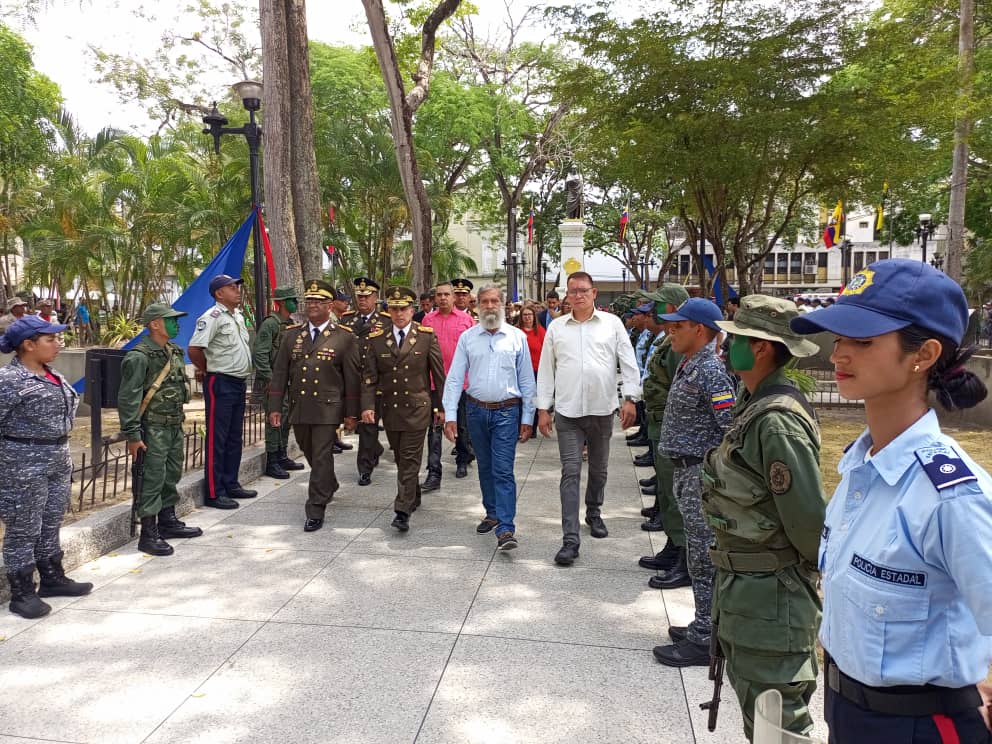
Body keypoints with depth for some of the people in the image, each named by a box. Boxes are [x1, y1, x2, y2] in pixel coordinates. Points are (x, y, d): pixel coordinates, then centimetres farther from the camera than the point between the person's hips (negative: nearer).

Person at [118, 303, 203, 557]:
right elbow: (128, 399, -16)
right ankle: (149, 534, 4)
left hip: (175, 425, 8)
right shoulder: (139, 357, -15)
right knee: (153, 479, -3)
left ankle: (168, 521, 32)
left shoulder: (174, 352, 11)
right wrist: (132, 435, -17)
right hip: (154, 428, -8)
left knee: (172, 476, 17)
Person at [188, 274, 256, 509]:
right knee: (216, 439, -3)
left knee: (234, 438, 15)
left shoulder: (238, 316, 13)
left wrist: (243, 377, 16)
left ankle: (230, 485, 26)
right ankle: (213, 493, 3)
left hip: (239, 383, 9)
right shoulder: (212, 317, -15)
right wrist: (206, 369, -7)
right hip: (220, 384, -9)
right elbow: (194, 349, -23)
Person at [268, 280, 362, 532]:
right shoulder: (291, 335, 7)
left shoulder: (345, 337, -3)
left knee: (322, 459, -4)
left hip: (328, 409, -4)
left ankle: (316, 511, 6)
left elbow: (352, 378, -3)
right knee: (310, 455, 19)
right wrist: (275, 407, 3)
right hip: (298, 409, 5)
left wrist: (351, 413, -4)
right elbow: (280, 373, 8)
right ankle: (329, 486, 45)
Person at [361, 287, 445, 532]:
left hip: (417, 408, -3)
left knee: (410, 460, -5)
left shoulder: (427, 336, -2)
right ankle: (414, 497, 34)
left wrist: (441, 406, 0)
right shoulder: (376, 339, 3)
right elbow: (369, 376, 2)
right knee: (400, 459, 15)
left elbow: (438, 373, 1)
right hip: (390, 408, 3)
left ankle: (403, 511, -3)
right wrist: (367, 405, -9)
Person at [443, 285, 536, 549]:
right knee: (485, 467, 16)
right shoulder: (467, 337, 2)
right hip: (476, 410, 3)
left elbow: (526, 380, 2)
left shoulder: (517, 337, 0)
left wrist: (527, 418, 0)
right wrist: (450, 415, -7)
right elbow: (454, 378, 0)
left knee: (503, 471, -8)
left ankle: (505, 529, -7)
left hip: (506, 411, -3)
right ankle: (492, 513, 32)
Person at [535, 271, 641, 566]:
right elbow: (546, 370, 6)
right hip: (567, 411, 0)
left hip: (602, 409, 1)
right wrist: (543, 408, 3)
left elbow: (628, 363, 1)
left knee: (598, 469, 17)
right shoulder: (556, 327, 5)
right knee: (570, 473, -5)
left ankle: (594, 513, 41)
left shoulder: (612, 323, 2)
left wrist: (630, 398, -8)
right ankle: (570, 539, -5)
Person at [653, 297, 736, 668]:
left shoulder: (710, 372, -18)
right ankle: (705, 626, 30)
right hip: (685, 470, 10)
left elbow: (733, 428, -23)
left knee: (704, 556, -1)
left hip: (702, 473, -10)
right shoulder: (688, 366, 13)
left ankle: (704, 641, 10)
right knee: (699, 553, 18)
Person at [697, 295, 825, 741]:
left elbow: (808, 515, -25)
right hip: (743, 584, 10)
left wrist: (816, 569, -7)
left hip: (769, 592, -10)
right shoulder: (754, 403, 6)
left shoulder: (777, 420, -26)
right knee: (754, 698, 25)